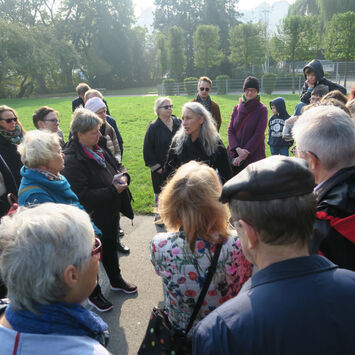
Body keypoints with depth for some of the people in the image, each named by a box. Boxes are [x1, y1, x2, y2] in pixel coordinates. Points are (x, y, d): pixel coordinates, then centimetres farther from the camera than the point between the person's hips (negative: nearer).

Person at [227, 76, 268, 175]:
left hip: (254, 155, -4)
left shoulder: (262, 110, -2)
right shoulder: (237, 108, 10)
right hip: (234, 155, 4)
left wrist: (245, 153, -12)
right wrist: (238, 149, -12)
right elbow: (230, 130, 3)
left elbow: (258, 134, -8)